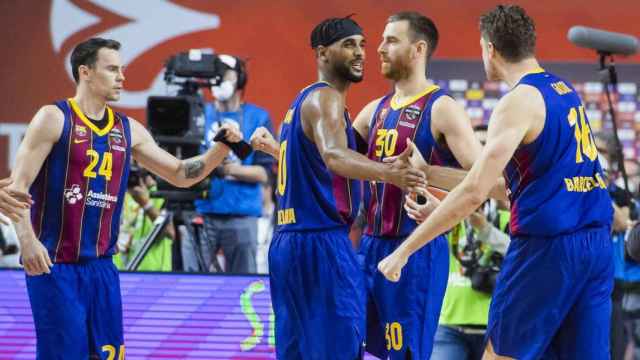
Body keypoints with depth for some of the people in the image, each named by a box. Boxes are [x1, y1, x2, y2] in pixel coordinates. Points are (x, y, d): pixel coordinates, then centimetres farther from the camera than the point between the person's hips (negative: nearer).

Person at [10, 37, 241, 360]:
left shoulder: (128, 130, 10)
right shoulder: (54, 119, -6)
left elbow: (180, 175, 15)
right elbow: (18, 185, -10)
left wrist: (223, 147, 1)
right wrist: (27, 240, -23)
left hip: (101, 265, 6)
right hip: (54, 265, -6)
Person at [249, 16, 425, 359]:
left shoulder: (304, 100, 18)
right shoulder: (325, 98, -12)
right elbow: (333, 155, -34)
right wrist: (387, 173, -49)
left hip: (288, 240, 10)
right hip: (321, 241, -10)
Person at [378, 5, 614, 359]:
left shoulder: (518, 102, -12)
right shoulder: (565, 91, 14)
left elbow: (474, 192, -18)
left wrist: (404, 251, -14)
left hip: (546, 247, -7)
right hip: (596, 242, 7)